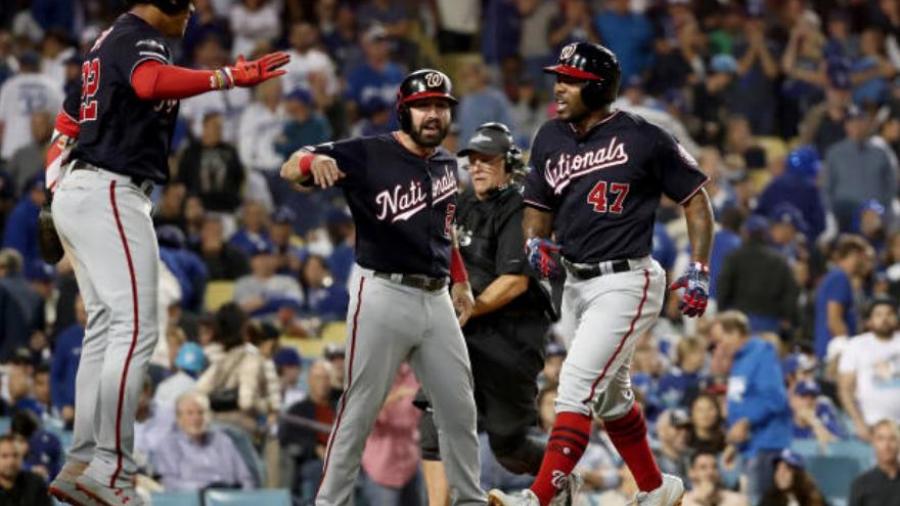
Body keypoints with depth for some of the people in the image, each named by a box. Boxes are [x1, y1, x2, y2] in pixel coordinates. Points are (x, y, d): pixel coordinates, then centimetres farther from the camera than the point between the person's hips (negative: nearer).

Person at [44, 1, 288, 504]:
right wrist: (229, 78, -41)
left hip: (76, 192, 11)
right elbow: (151, 83, -34)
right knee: (136, 328, -13)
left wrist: (58, 189, 26)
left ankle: (82, 465, 11)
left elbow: (67, 121, 26)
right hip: (111, 193, -11)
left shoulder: (108, 42, 21)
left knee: (106, 330, 12)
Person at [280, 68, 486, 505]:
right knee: (360, 407, -6)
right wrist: (314, 161, -38)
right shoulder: (368, 155, -8)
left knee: (459, 407, 10)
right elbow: (289, 169, -15)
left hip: (437, 300, 6)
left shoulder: (446, 163, 12)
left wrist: (460, 280, 20)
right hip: (384, 294, -6)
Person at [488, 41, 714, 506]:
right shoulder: (550, 138, 7)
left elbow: (695, 199, -3)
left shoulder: (643, 138, -11)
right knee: (609, 396, 18)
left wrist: (698, 272, -9)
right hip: (576, 284, 8)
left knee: (577, 384, -18)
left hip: (626, 281, -8)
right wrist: (534, 243, -3)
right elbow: (537, 207, 19)